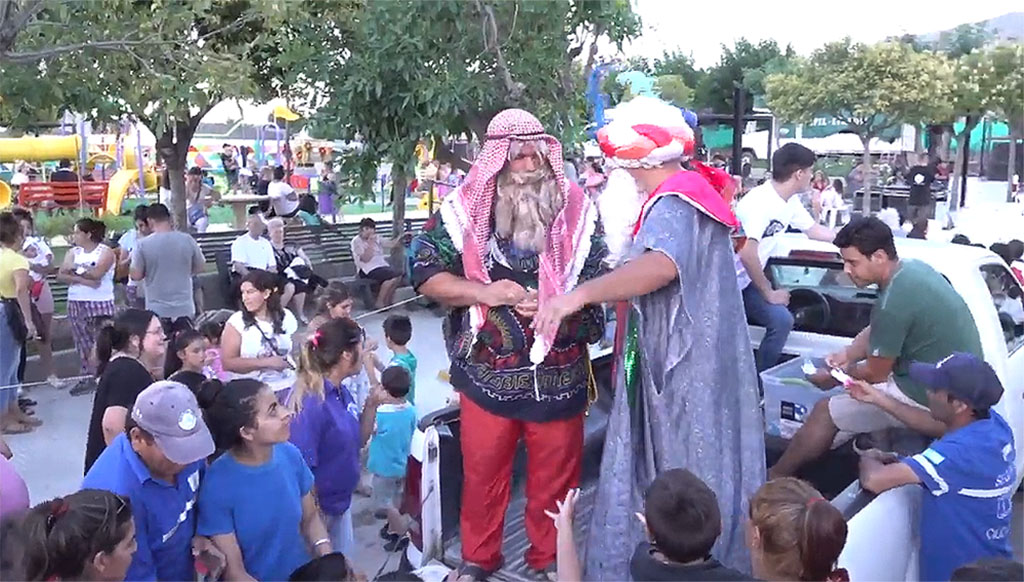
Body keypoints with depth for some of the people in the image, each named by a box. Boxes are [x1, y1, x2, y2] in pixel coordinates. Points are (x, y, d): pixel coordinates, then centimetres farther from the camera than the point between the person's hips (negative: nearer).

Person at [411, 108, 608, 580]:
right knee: (482, 471, 13)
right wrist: (484, 291, -17)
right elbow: (426, 273, -3)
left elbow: (601, 282, 3)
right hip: (488, 371, -1)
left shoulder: (576, 209, 0)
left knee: (555, 474, 14)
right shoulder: (464, 209, -3)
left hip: (559, 372, 1)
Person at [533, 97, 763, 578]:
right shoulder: (697, 189, 15)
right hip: (692, 361, 10)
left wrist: (580, 294, -43)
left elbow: (662, 265, -39)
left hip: (682, 370, -10)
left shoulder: (673, 203, -18)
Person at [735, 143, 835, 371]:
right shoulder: (760, 201, -24)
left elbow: (815, 231, 23)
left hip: (749, 278, 8)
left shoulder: (790, 201, 5)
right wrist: (769, 293, -19)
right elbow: (747, 254, -30)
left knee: (782, 320, -5)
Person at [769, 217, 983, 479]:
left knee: (825, 411, 0)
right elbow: (876, 331, 14)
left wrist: (835, 377, 4)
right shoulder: (912, 267, 1)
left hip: (931, 397, -10)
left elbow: (875, 374, -13)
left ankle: (775, 477, 17)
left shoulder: (893, 302, -27)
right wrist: (847, 354, -3)